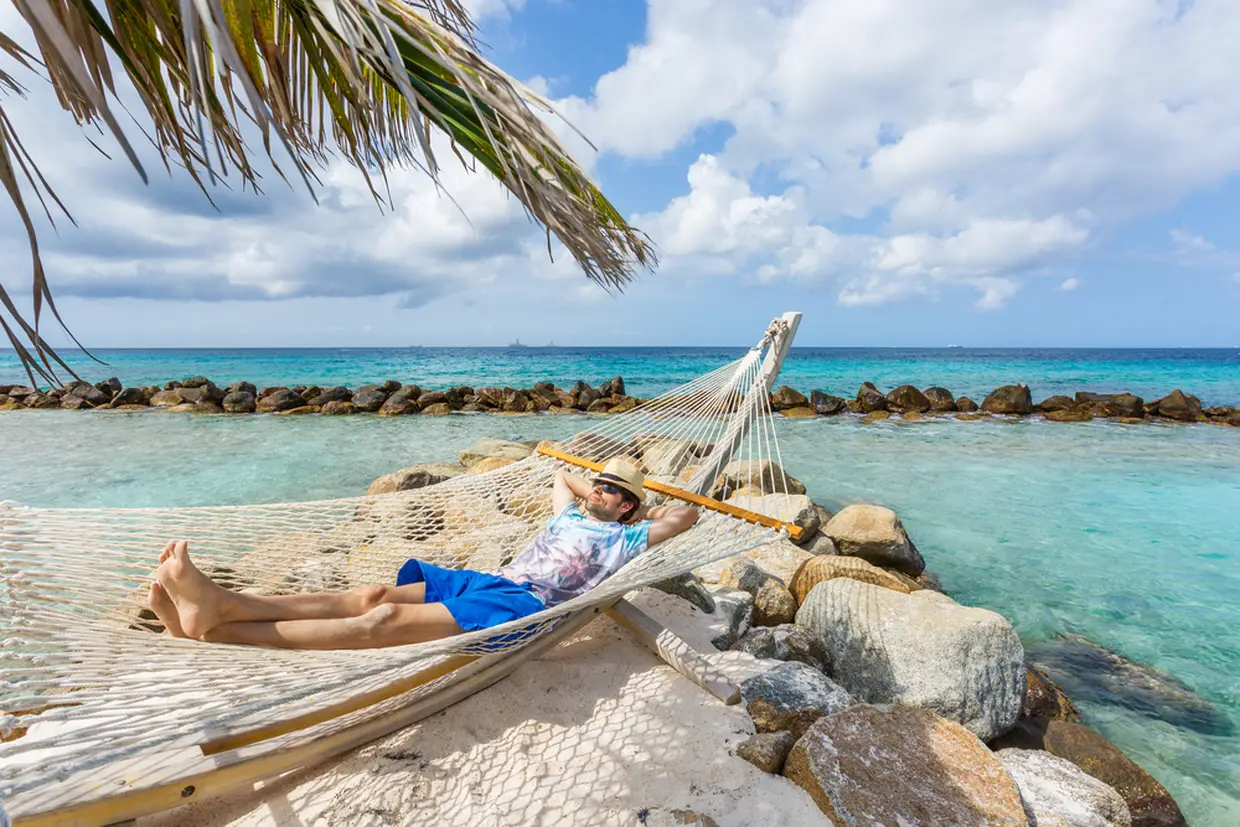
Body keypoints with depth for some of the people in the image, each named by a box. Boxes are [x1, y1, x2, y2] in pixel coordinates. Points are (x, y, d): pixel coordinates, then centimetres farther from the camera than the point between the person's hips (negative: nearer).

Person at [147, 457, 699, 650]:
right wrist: (594, 493, 42)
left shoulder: (624, 538, 11)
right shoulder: (570, 517, 30)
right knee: (370, 596, -12)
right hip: (484, 580, 8)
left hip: (522, 601, -8)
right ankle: (216, 605, -22)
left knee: (387, 619, -24)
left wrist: (643, 511, 22)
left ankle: (214, 628, -32)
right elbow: (562, 475, 45)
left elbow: (686, 515, 8)